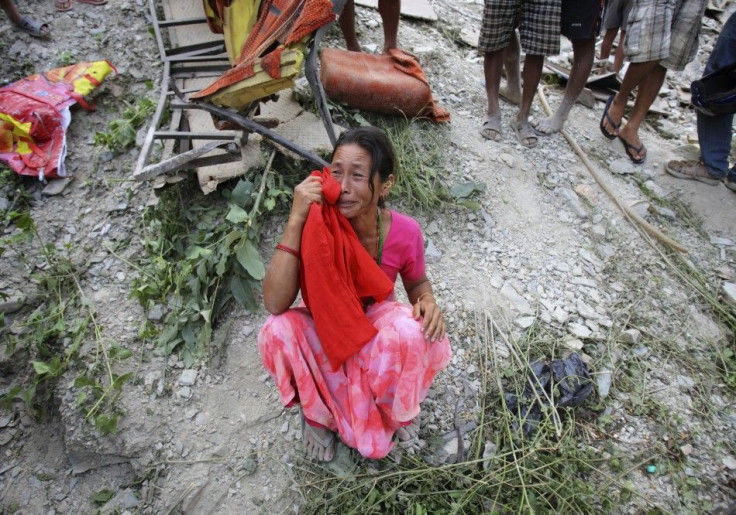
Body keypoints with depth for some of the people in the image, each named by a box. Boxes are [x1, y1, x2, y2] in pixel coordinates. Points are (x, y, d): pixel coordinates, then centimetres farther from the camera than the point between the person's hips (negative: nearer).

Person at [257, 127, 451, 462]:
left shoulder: (404, 232, -21)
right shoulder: (316, 224, -25)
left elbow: (417, 283, 0)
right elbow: (274, 304, -34)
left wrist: (428, 302, -25)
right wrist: (296, 220, -39)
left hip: (377, 332, 0)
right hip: (322, 336, 0)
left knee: (411, 333, -33)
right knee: (277, 331, -31)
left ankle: (401, 410, 1)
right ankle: (318, 413, -1)